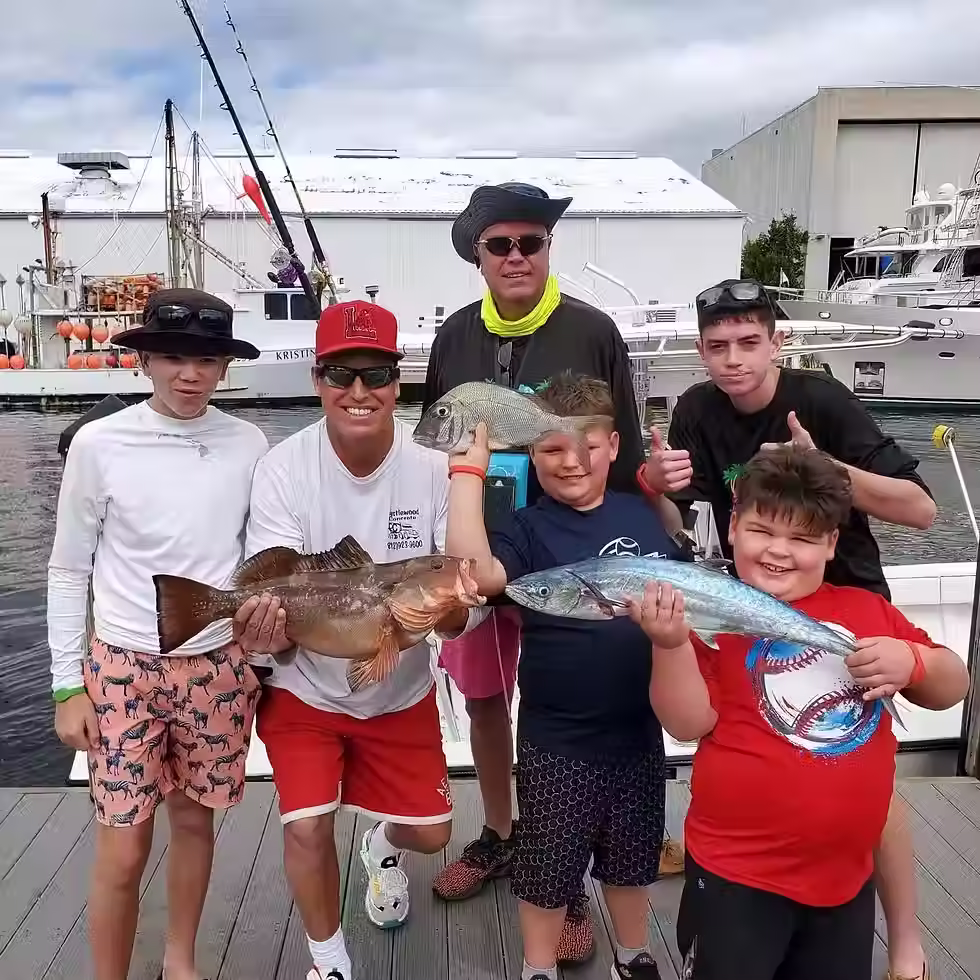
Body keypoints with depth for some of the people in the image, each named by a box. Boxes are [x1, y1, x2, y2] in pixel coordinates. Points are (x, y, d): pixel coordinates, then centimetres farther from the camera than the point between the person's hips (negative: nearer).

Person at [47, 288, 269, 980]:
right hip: (123, 667, -2)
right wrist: (68, 685, 0)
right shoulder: (100, 444, -8)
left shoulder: (249, 445, -3)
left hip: (219, 665, 2)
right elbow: (68, 571, 0)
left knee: (195, 821, 17)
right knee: (122, 853, 4)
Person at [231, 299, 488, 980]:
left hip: (402, 689, 2)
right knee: (307, 829, -10)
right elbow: (272, 589, -23)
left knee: (432, 834, 10)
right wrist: (265, 633, -46)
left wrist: (448, 609, -42)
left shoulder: (434, 469, -19)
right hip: (305, 688, -1)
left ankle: (384, 845, 50)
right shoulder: (284, 468, -21)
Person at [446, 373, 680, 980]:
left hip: (639, 731, 4)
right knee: (549, 867, 14)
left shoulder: (642, 514, 1)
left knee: (631, 860, 24)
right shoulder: (527, 529, -12)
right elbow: (478, 572, -33)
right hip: (556, 741, -3)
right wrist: (468, 472, -29)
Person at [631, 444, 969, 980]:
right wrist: (671, 644, -32)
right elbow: (690, 723, -17)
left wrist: (911, 662, -12)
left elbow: (951, 688, 10)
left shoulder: (867, 609, 4)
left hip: (845, 872, 5)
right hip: (737, 872, -4)